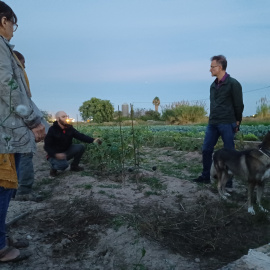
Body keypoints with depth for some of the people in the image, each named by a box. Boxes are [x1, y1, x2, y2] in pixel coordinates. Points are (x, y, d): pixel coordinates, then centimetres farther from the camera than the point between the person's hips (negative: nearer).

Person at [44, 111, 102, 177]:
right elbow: (47, 146, -17)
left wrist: (93, 140, -28)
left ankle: (74, 165, 5)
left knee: (81, 147, -14)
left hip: (66, 151, 6)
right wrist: (56, 154, -35)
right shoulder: (52, 130, -17)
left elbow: (80, 136, -12)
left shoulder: (69, 128, -2)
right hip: (55, 155, -6)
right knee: (63, 164, -36)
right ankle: (53, 168, 1)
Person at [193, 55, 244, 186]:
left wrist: (237, 122, -1)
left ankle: (228, 180, 14)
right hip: (212, 124, 7)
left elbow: (239, 105, -4)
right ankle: (205, 176, 18)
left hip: (227, 124, -7)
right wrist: (212, 119, 14)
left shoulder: (233, 84, -7)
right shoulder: (213, 85, 14)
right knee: (206, 149, 6)